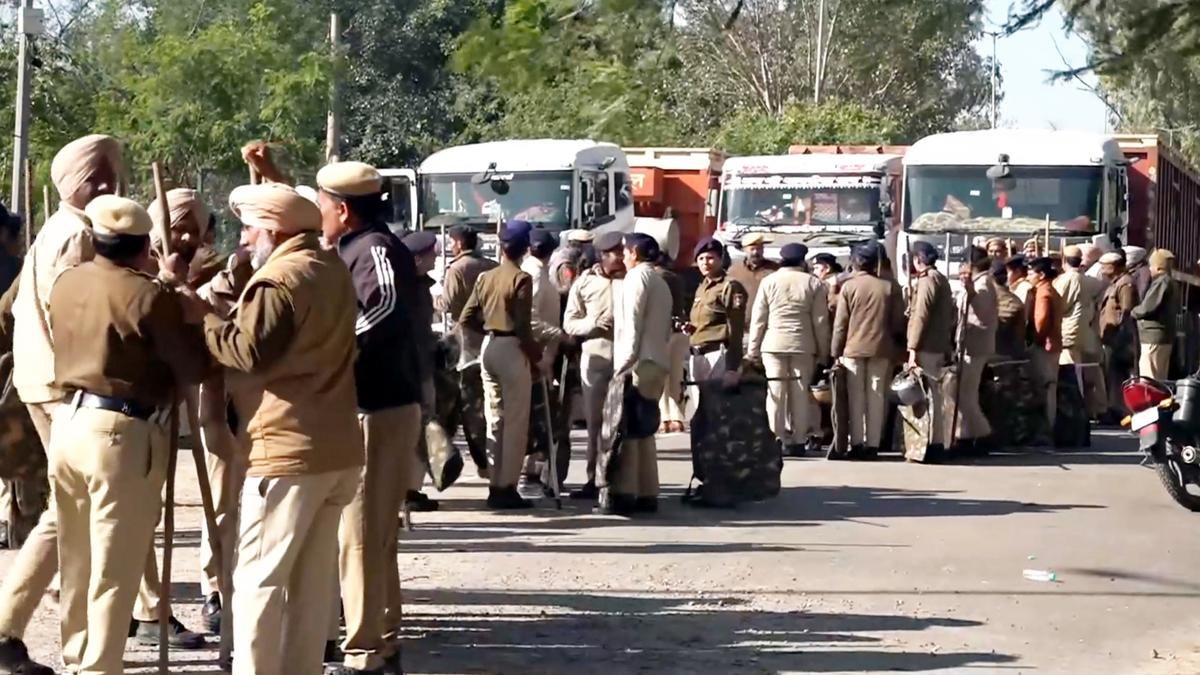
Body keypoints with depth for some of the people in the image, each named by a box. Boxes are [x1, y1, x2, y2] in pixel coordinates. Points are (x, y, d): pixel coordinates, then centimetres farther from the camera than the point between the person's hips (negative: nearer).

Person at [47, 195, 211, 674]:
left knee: (76, 561, 18)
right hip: (121, 433, -7)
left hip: (67, 422, 7)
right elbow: (195, 367, -10)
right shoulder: (148, 295, -13)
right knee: (114, 570, -1)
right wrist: (188, 317, 8)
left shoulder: (65, 284, 8)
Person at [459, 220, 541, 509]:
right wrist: (536, 355, -4)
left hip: (489, 348, 7)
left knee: (494, 420, 13)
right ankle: (507, 487, -2)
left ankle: (495, 485, 16)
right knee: (515, 422, -1)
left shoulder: (485, 277, 8)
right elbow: (523, 326, -15)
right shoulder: (521, 279, -10)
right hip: (512, 349, -6)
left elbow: (466, 318, 7)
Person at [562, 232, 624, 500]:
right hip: (595, 357, 2)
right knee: (595, 421, 6)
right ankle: (593, 479, 12)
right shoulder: (585, 282, 6)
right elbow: (569, 323, 6)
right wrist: (594, 323, -11)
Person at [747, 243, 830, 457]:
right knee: (800, 393, 4)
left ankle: (777, 439, 0)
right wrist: (823, 351, 8)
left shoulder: (769, 281, 2)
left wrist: (753, 348, 7)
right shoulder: (814, 284, 1)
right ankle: (798, 441, 4)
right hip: (803, 345, 0)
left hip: (773, 343, 0)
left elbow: (758, 318, 2)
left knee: (776, 392, 3)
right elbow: (820, 321, 2)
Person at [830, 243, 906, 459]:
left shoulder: (849, 286, -4)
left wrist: (835, 351, 3)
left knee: (856, 398, 5)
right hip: (881, 348, 1)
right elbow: (898, 321, 3)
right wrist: (895, 344, 16)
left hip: (853, 348, -1)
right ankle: (872, 444, 4)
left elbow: (840, 323, -3)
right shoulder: (889, 287, 1)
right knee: (876, 398, 5)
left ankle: (857, 444, 2)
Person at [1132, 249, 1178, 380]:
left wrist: (1132, 312, 1)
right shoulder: (1171, 283, 16)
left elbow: (1146, 308, -20)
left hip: (1154, 336, -10)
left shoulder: (1161, 282, -15)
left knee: (1149, 381, -10)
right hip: (1165, 337, 10)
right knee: (1159, 380, 13)